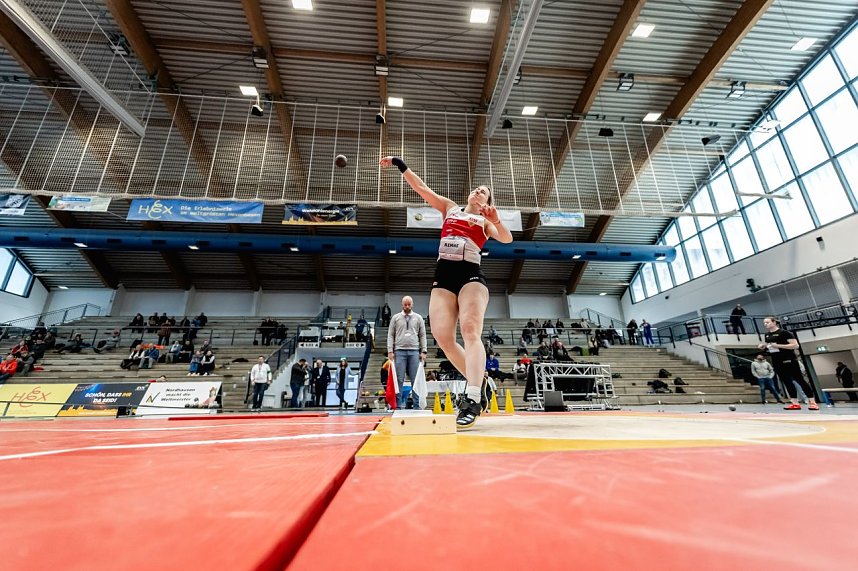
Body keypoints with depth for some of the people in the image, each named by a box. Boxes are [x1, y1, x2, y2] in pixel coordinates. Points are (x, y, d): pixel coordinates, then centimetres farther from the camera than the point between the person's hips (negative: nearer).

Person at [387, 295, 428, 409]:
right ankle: (398, 406, 7)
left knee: (416, 380, 2)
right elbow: (390, 335, 6)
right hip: (399, 351, 0)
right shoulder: (396, 318, 9)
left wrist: (423, 351, 0)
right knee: (399, 380, 1)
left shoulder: (418, 318, 10)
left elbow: (422, 336, 8)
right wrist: (390, 351, -3)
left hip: (414, 351, 1)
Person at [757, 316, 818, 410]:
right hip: (776, 362, 7)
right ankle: (795, 403, 9)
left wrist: (778, 345, -23)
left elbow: (795, 345, -16)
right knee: (786, 382, 6)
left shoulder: (784, 332, -10)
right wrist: (763, 346, 3)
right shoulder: (767, 335, 12)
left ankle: (812, 402, 8)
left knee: (800, 380, -1)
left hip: (789, 361, -7)